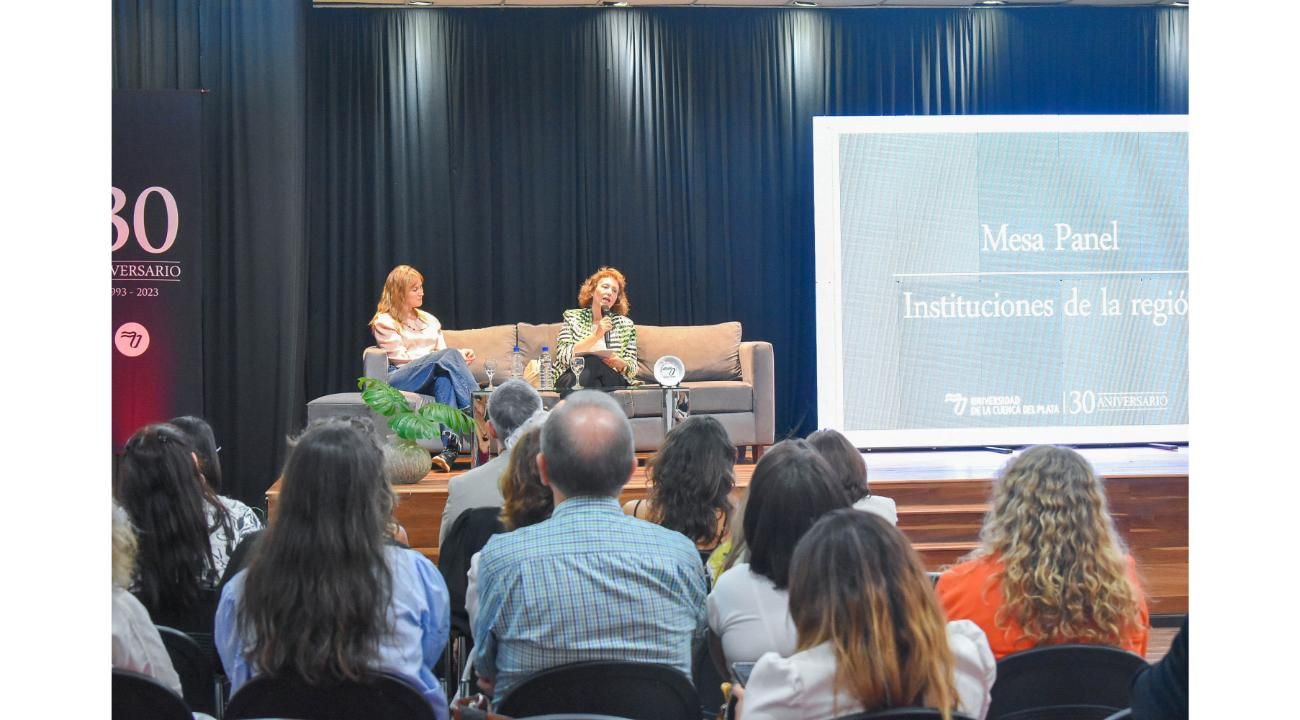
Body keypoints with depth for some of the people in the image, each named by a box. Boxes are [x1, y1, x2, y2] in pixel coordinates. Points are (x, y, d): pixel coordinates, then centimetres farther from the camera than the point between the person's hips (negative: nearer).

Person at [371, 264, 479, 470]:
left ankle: (449, 448, -53)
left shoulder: (430, 320, 28)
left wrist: (460, 356, -7)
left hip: (430, 381, 4)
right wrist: (454, 356, -10)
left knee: (445, 378, -36)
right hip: (398, 379, -4)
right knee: (449, 355, -31)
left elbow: (442, 352, 19)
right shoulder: (384, 322, 9)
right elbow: (402, 358, -3)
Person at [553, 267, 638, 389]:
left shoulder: (626, 324, 12)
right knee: (592, 361, -33)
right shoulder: (572, 317, 11)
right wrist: (596, 335, -13)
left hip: (612, 382, 0)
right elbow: (563, 357, -4)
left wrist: (619, 363, -15)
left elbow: (632, 369, 9)